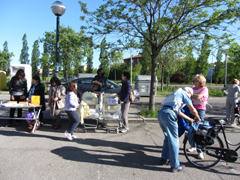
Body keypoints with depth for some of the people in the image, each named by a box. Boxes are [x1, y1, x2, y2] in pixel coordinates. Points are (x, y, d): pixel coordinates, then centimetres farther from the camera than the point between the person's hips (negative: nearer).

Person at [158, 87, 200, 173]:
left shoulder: (176, 93, 36)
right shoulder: (184, 94, 12)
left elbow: (179, 112, 35)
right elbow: (192, 110, 11)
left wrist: (190, 119, 38)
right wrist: (197, 118, 30)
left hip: (160, 113, 9)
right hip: (168, 114, -9)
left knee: (168, 137, 22)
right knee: (174, 140, 0)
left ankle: (164, 159, 30)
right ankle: (175, 166, 8)